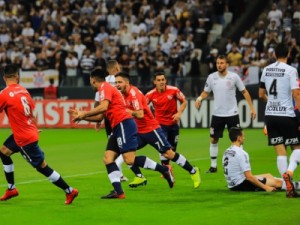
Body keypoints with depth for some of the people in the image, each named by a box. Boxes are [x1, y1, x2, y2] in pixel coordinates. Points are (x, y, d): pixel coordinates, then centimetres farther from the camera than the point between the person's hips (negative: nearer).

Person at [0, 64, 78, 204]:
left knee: (42, 166, -1)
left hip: (25, 138, -8)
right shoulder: (23, 90, 3)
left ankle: (69, 191, 2)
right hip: (31, 132, 8)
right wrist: (35, 128, 24)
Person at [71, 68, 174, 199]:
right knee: (108, 158, 1)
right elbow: (100, 117, 28)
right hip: (118, 127, 10)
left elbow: (103, 107, -21)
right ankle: (118, 191, -9)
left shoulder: (105, 87, -4)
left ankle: (163, 169, -9)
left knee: (130, 160, -17)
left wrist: (84, 114, -12)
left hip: (124, 124, -10)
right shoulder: (106, 89, 26)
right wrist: (82, 116, 26)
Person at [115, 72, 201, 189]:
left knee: (168, 153, -5)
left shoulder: (134, 93, -20)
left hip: (151, 129, -8)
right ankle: (139, 177, 4)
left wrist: (126, 110, -21)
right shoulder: (123, 94, 6)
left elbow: (140, 114, -29)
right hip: (139, 131, 8)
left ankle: (193, 171, 9)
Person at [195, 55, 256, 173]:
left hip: (232, 114, -3)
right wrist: (199, 98, -13)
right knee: (213, 140, 5)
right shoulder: (212, 77, -2)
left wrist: (251, 107, -4)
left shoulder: (234, 77, -8)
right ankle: (213, 166, 16)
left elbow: (244, 91, -1)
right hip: (217, 114, 3)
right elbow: (206, 92, 9)